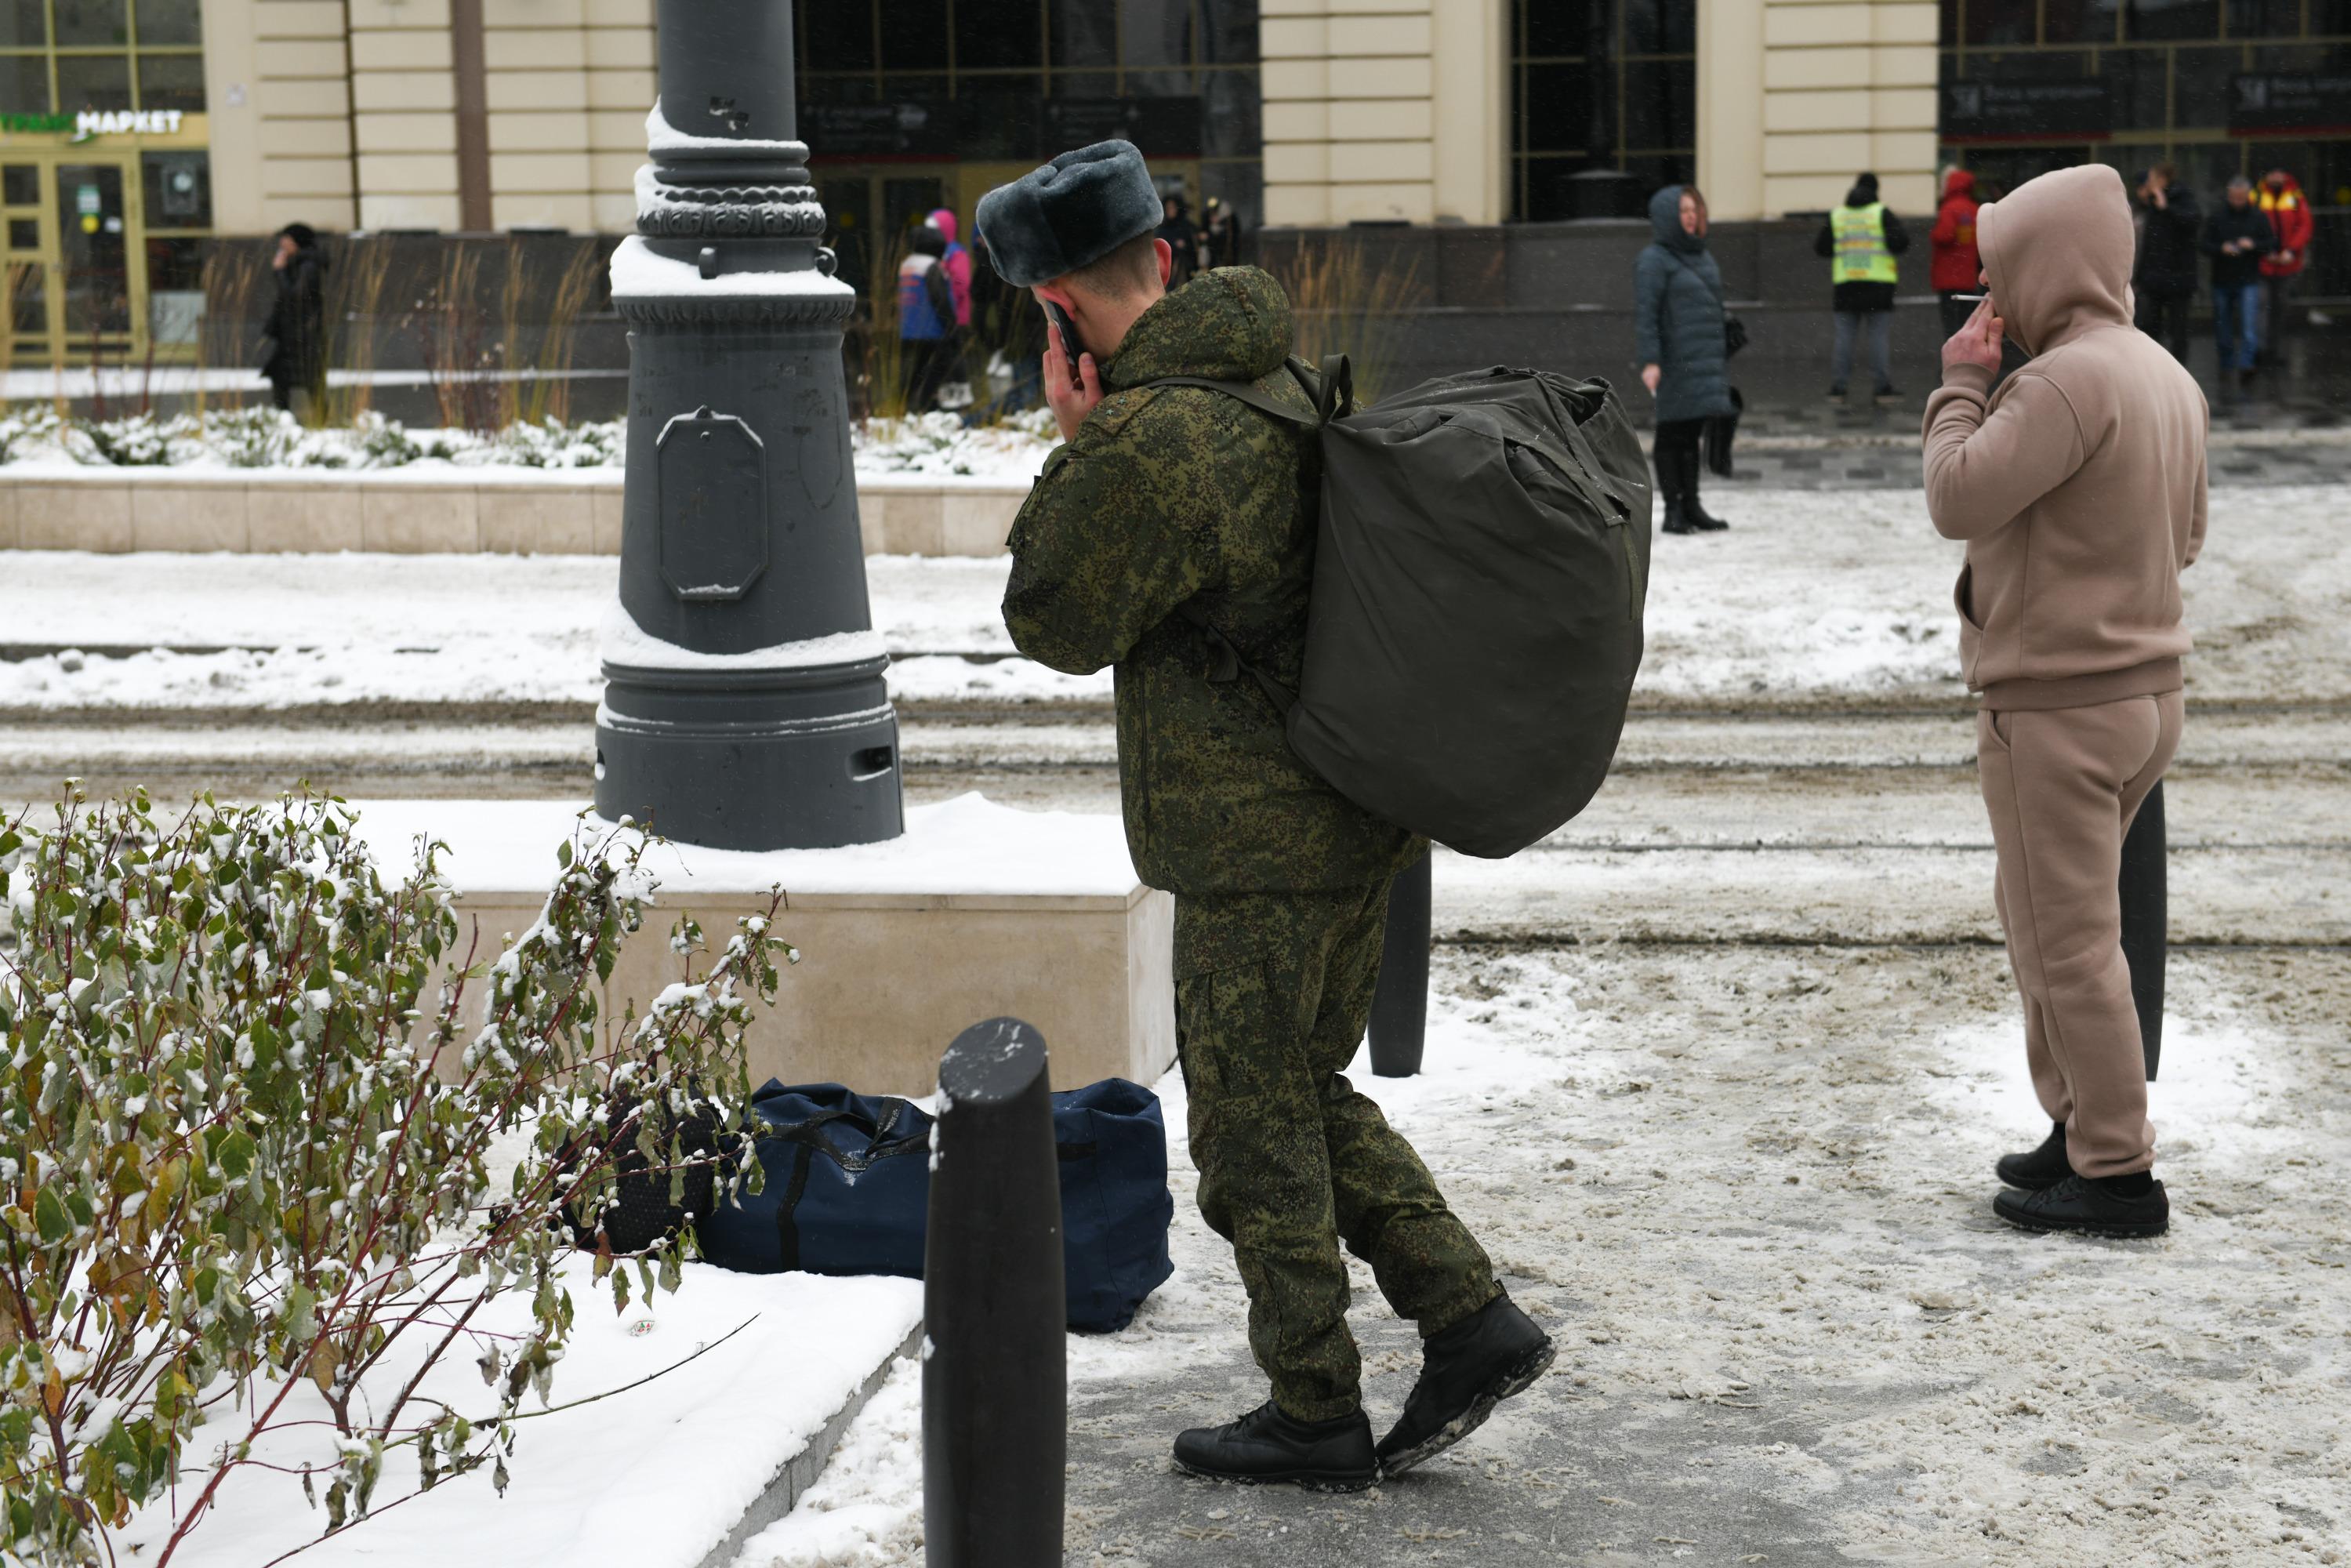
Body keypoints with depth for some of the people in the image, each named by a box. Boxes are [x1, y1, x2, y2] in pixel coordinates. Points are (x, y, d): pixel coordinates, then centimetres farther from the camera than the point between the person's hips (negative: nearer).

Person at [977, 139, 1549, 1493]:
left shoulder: (1149, 443, -22)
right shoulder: (1278, 378, 7)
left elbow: (1056, 624, -9)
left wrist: (1076, 448, -5)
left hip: (1258, 835, -9)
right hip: (1356, 815, 9)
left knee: (1256, 1125, 6)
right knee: (1310, 1089, 21)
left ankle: (1317, 1414, 17)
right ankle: (1473, 1320, 18)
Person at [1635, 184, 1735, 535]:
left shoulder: (1701, 256, 17)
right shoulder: (1654, 259, -7)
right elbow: (1644, 313, -14)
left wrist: (1723, 359, 19)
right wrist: (1649, 361, -23)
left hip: (1706, 362, 7)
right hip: (1675, 363, -7)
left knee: (1691, 435, 10)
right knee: (1672, 436, -2)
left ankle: (1692, 507, 15)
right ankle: (1673, 512, 2)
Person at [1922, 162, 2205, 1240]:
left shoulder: (2069, 382, -21)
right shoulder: (2166, 375, 11)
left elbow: (1957, 497, -21)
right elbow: (2185, 537, 19)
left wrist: (1961, 382, -9)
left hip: (2057, 705, -10)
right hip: (2144, 687, 10)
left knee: (2069, 939, -1)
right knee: (2044, 917, 21)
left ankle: (2116, 1175, 5)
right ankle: (2083, 1130, 28)